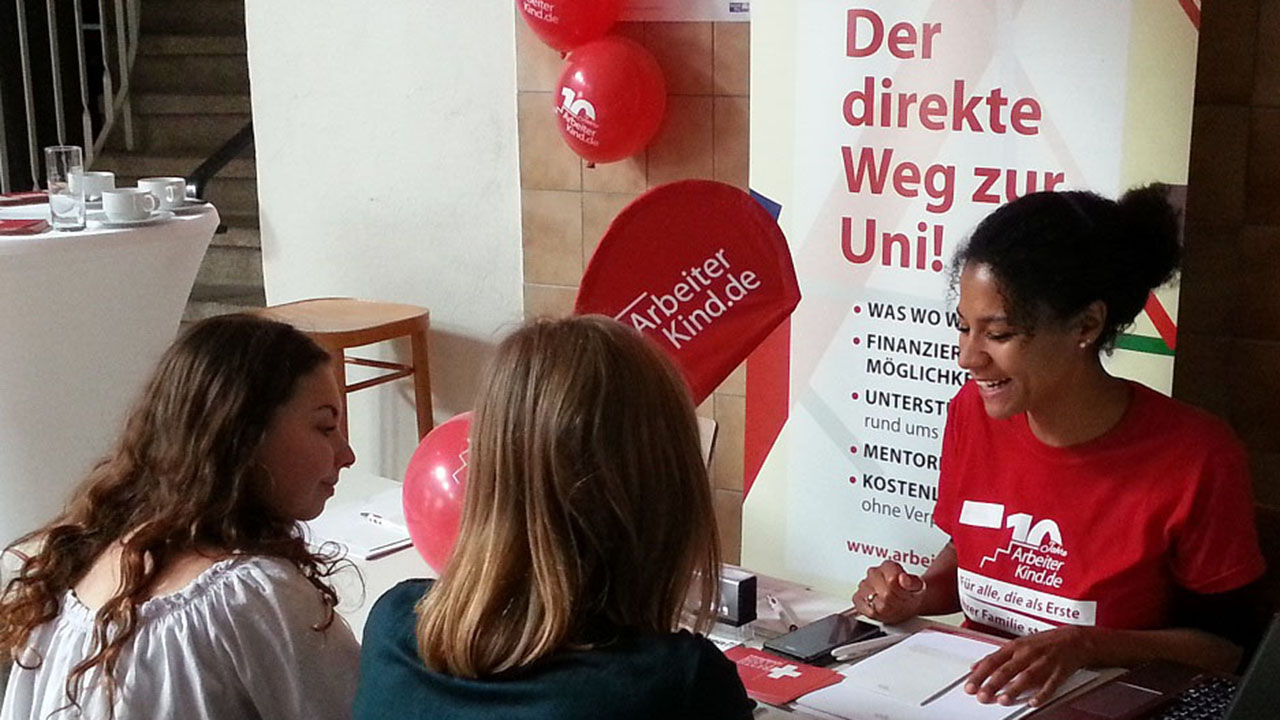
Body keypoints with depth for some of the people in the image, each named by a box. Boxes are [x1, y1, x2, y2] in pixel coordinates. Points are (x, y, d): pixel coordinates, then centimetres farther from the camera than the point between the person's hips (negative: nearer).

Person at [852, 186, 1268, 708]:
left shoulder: (1196, 459, -15)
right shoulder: (972, 413, -1)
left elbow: (1230, 644, -6)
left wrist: (1085, 645, -19)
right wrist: (915, 598, -5)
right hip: (971, 692, 3)